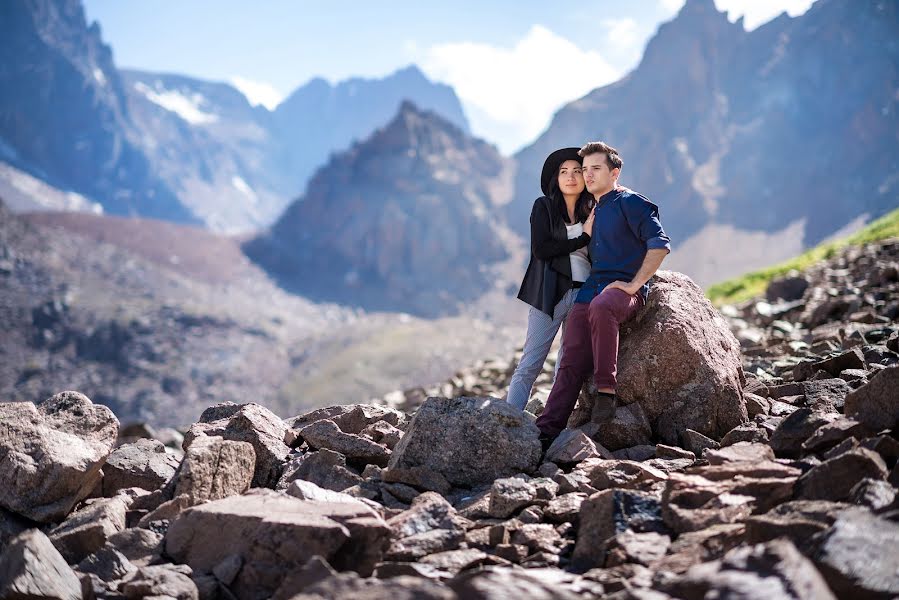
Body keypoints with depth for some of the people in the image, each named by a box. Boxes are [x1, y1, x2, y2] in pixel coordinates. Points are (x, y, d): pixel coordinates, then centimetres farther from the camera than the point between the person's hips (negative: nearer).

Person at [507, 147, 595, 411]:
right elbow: (540, 249, -9)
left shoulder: (592, 212, 13)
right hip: (550, 293, -4)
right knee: (530, 365, -7)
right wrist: (583, 237, -7)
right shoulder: (544, 206, 3)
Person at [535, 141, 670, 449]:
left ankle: (607, 391, -35)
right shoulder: (593, 210, 22)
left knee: (601, 306, -41)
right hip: (590, 290, 7)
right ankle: (546, 431, -15)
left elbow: (660, 243, -12)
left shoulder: (629, 202, -2)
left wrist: (634, 284, -16)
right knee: (571, 362, -8)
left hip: (624, 289, -7)